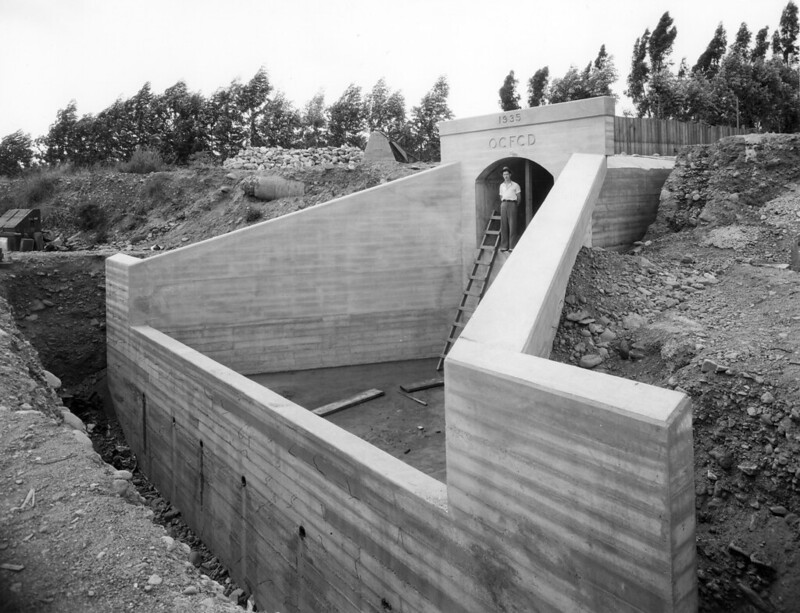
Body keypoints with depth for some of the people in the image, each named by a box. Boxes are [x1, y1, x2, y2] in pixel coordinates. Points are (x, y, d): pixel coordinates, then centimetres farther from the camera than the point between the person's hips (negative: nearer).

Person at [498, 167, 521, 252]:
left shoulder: (515, 185, 6)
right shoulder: (501, 185, 17)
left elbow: (519, 197, 8)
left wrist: (516, 206, 5)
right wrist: (502, 204, 11)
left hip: (512, 204, -4)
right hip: (504, 205, 4)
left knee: (512, 225, -7)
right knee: (503, 225, -1)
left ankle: (512, 246, -8)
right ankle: (504, 246, 1)